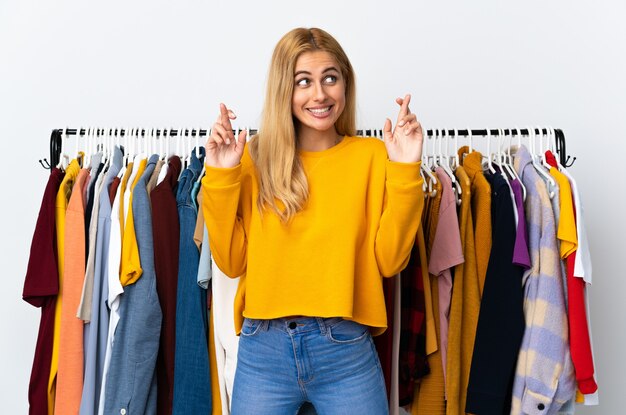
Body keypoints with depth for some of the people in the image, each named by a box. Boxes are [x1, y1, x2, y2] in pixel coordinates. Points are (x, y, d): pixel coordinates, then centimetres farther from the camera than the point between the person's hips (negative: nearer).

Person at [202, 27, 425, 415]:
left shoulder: (372, 155, -1)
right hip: (263, 348, 1)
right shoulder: (255, 157, 2)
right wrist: (221, 175, -9)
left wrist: (405, 170, -12)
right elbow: (232, 261, 0)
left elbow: (389, 260, -6)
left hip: (345, 349, 0)